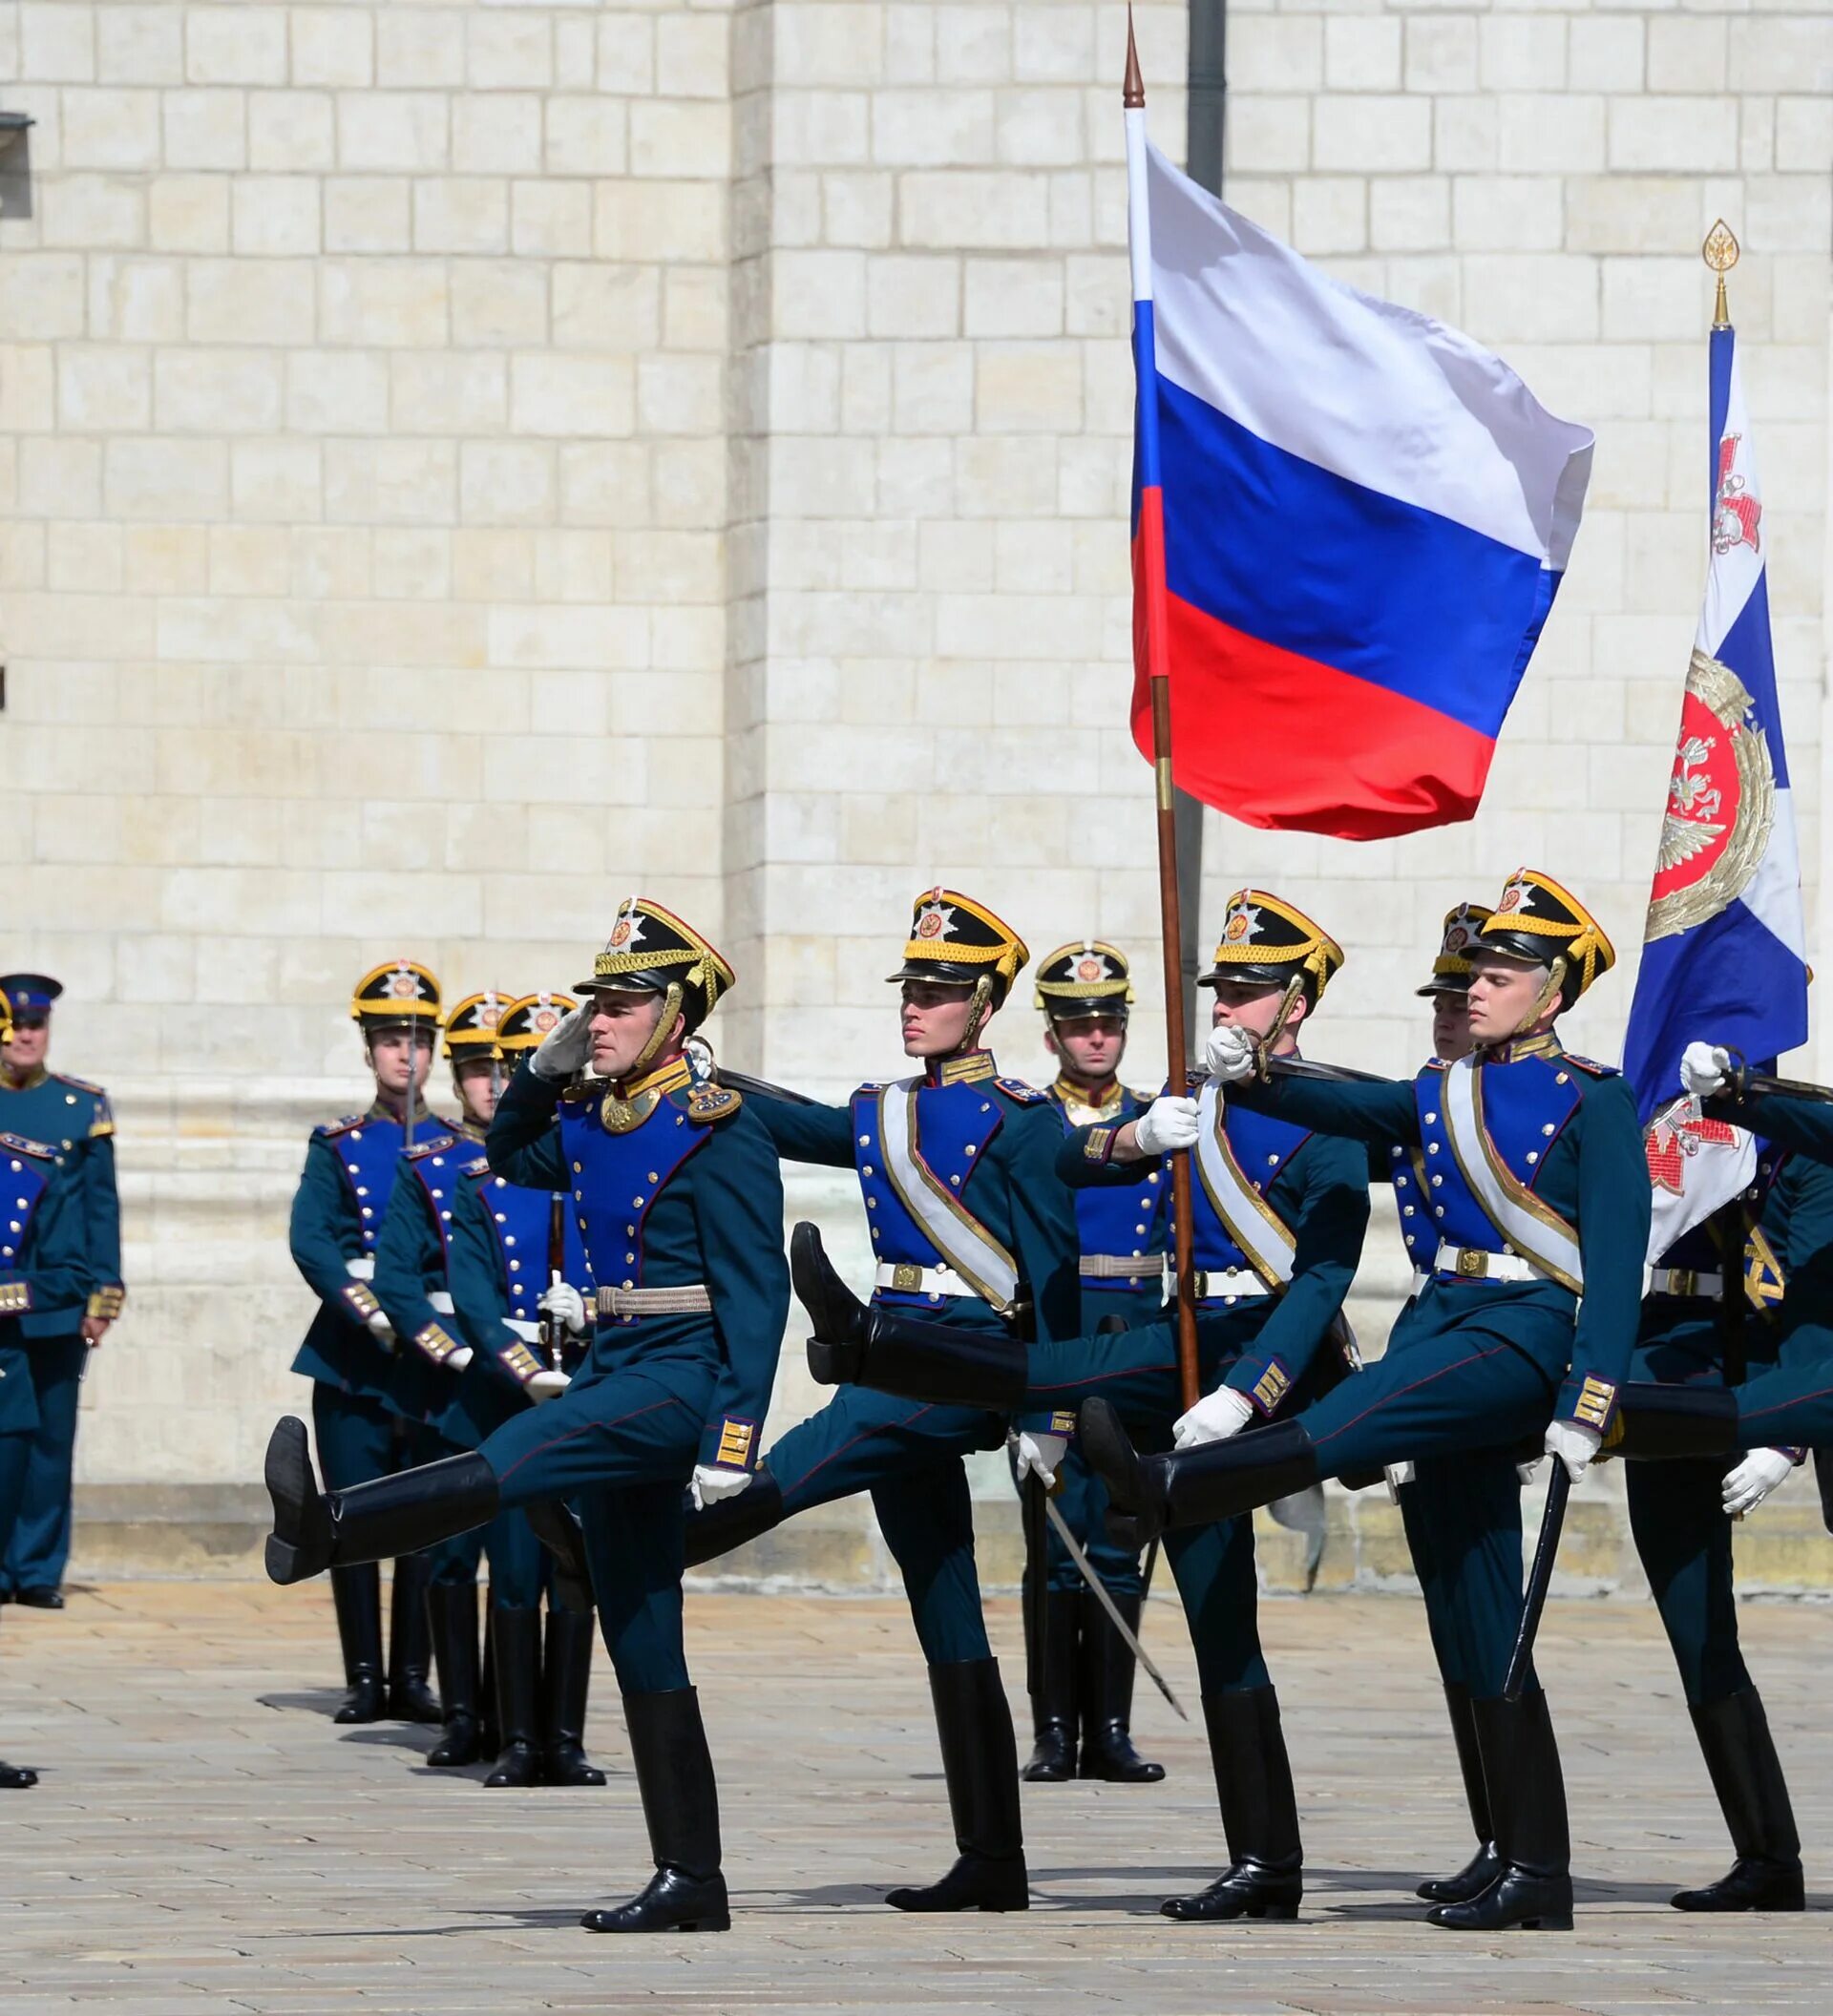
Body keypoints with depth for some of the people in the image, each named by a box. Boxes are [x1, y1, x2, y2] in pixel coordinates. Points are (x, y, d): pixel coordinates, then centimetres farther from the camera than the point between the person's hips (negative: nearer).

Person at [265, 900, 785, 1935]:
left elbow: (757, 1295, -14)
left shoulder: (720, 1131, -10)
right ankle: (691, 1881, 8)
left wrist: (732, 1442, -21)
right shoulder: (591, 1116, 13)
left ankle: (328, 1530, -58)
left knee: (512, 1459, -33)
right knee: (641, 1647, 6)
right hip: (616, 1379, 9)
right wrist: (545, 1070, 15)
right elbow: (512, 1164, 33)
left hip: (682, 1378, -9)